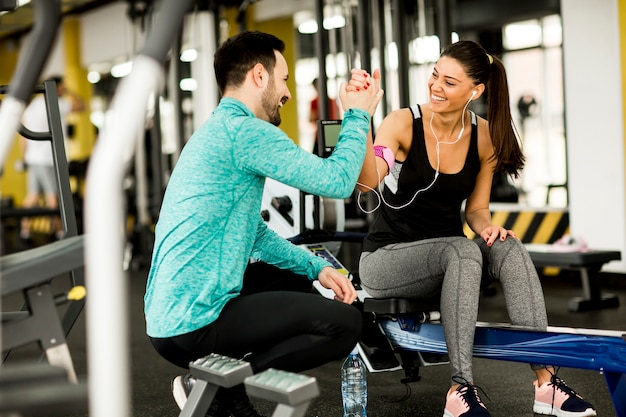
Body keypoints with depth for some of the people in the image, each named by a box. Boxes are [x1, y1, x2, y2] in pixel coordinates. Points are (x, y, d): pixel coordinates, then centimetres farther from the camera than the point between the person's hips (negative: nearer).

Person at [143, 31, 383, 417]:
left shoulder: (219, 131, 18)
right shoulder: (244, 131, -15)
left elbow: (254, 232, 22)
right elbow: (337, 180, -16)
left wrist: (317, 267, 13)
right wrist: (358, 116, 0)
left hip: (166, 317, 10)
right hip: (193, 324, -10)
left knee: (295, 282, 27)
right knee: (344, 322, -7)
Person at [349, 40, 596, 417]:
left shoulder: (485, 137, 0)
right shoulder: (403, 124, -12)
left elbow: (476, 208, 9)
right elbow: (369, 182, -30)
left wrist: (487, 226, -14)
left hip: (450, 254, 4)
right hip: (388, 257, -4)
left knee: (509, 248, -26)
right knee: (463, 249, -34)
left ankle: (545, 380, -29)